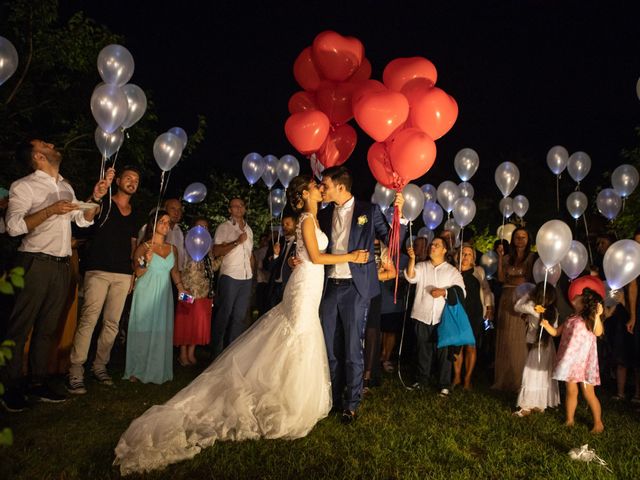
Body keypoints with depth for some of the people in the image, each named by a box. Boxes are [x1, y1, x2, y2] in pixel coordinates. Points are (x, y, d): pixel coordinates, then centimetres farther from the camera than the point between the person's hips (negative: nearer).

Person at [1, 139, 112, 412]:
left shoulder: (66, 187, 16)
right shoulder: (24, 186, -4)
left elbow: (83, 220, 17)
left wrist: (96, 197, 2)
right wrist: (50, 210, -20)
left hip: (61, 266, 6)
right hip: (35, 264, -6)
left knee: (47, 327, 11)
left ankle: (37, 383, 20)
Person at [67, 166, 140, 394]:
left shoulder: (134, 214, 19)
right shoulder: (104, 203, 5)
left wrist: (134, 270, 14)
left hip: (123, 274, 5)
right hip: (98, 270, -5)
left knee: (112, 323, 6)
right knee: (88, 320, -12)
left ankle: (100, 367, 18)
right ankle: (75, 373, -7)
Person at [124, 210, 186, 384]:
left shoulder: (173, 249, 10)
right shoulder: (143, 247, -2)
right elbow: (138, 273, -6)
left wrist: (181, 288, 8)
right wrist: (147, 262, -24)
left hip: (164, 295, 4)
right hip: (146, 294, -4)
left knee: (162, 332, 5)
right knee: (143, 330, -1)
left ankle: (158, 370, 15)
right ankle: (137, 370, 11)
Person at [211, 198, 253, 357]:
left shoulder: (249, 229, 17)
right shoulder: (223, 227, 0)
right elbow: (216, 251, -10)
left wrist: (251, 273, 14)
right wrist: (236, 242, -17)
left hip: (247, 278, 5)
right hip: (230, 276, -5)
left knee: (240, 315, 6)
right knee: (224, 314, -1)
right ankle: (217, 351, 9)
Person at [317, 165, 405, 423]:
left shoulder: (369, 211, -2)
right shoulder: (324, 214, 9)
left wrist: (399, 213, -15)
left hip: (355, 288, -4)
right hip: (329, 287, 5)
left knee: (352, 348, 2)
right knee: (330, 347, 12)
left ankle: (351, 404, 18)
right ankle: (334, 398, 28)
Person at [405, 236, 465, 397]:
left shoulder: (452, 270, 8)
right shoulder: (421, 266, 11)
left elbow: (461, 291, -1)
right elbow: (411, 277, -10)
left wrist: (444, 292, -16)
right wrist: (412, 259, -22)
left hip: (443, 318, -1)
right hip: (423, 316, 1)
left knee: (444, 351, 1)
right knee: (423, 350, 11)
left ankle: (444, 385, 11)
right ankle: (421, 380, 24)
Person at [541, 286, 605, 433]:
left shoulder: (589, 318, -7)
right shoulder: (571, 318, 12)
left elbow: (598, 332, -24)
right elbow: (556, 332, 15)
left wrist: (597, 315, -36)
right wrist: (546, 325, -4)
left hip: (584, 361, -6)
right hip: (570, 361, 6)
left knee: (588, 393, 0)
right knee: (571, 391, 12)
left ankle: (598, 424, 13)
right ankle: (569, 420, 22)